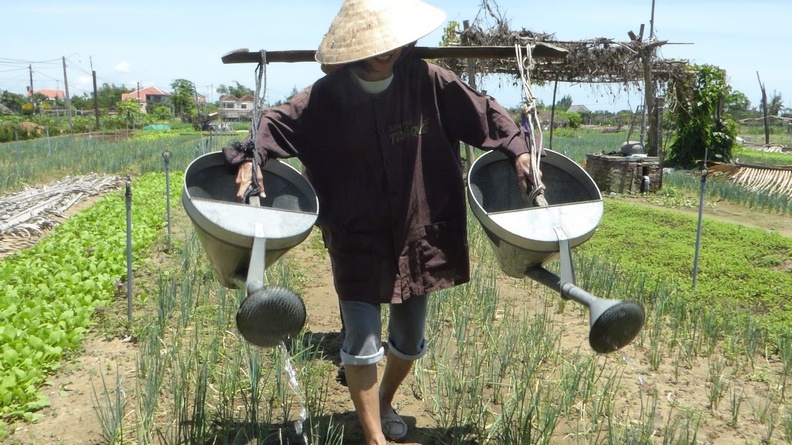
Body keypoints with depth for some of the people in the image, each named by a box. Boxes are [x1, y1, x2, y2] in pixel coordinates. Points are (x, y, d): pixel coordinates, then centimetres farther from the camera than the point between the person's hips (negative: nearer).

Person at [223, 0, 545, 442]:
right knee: (362, 342, -4)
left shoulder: (427, 81, -7)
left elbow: (484, 112, 2)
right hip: (357, 239, -3)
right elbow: (276, 123, -7)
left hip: (419, 234, 3)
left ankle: (386, 403, 48)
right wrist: (249, 157, -24)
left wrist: (519, 149, -7)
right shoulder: (328, 95, -11)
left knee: (410, 338, 19)